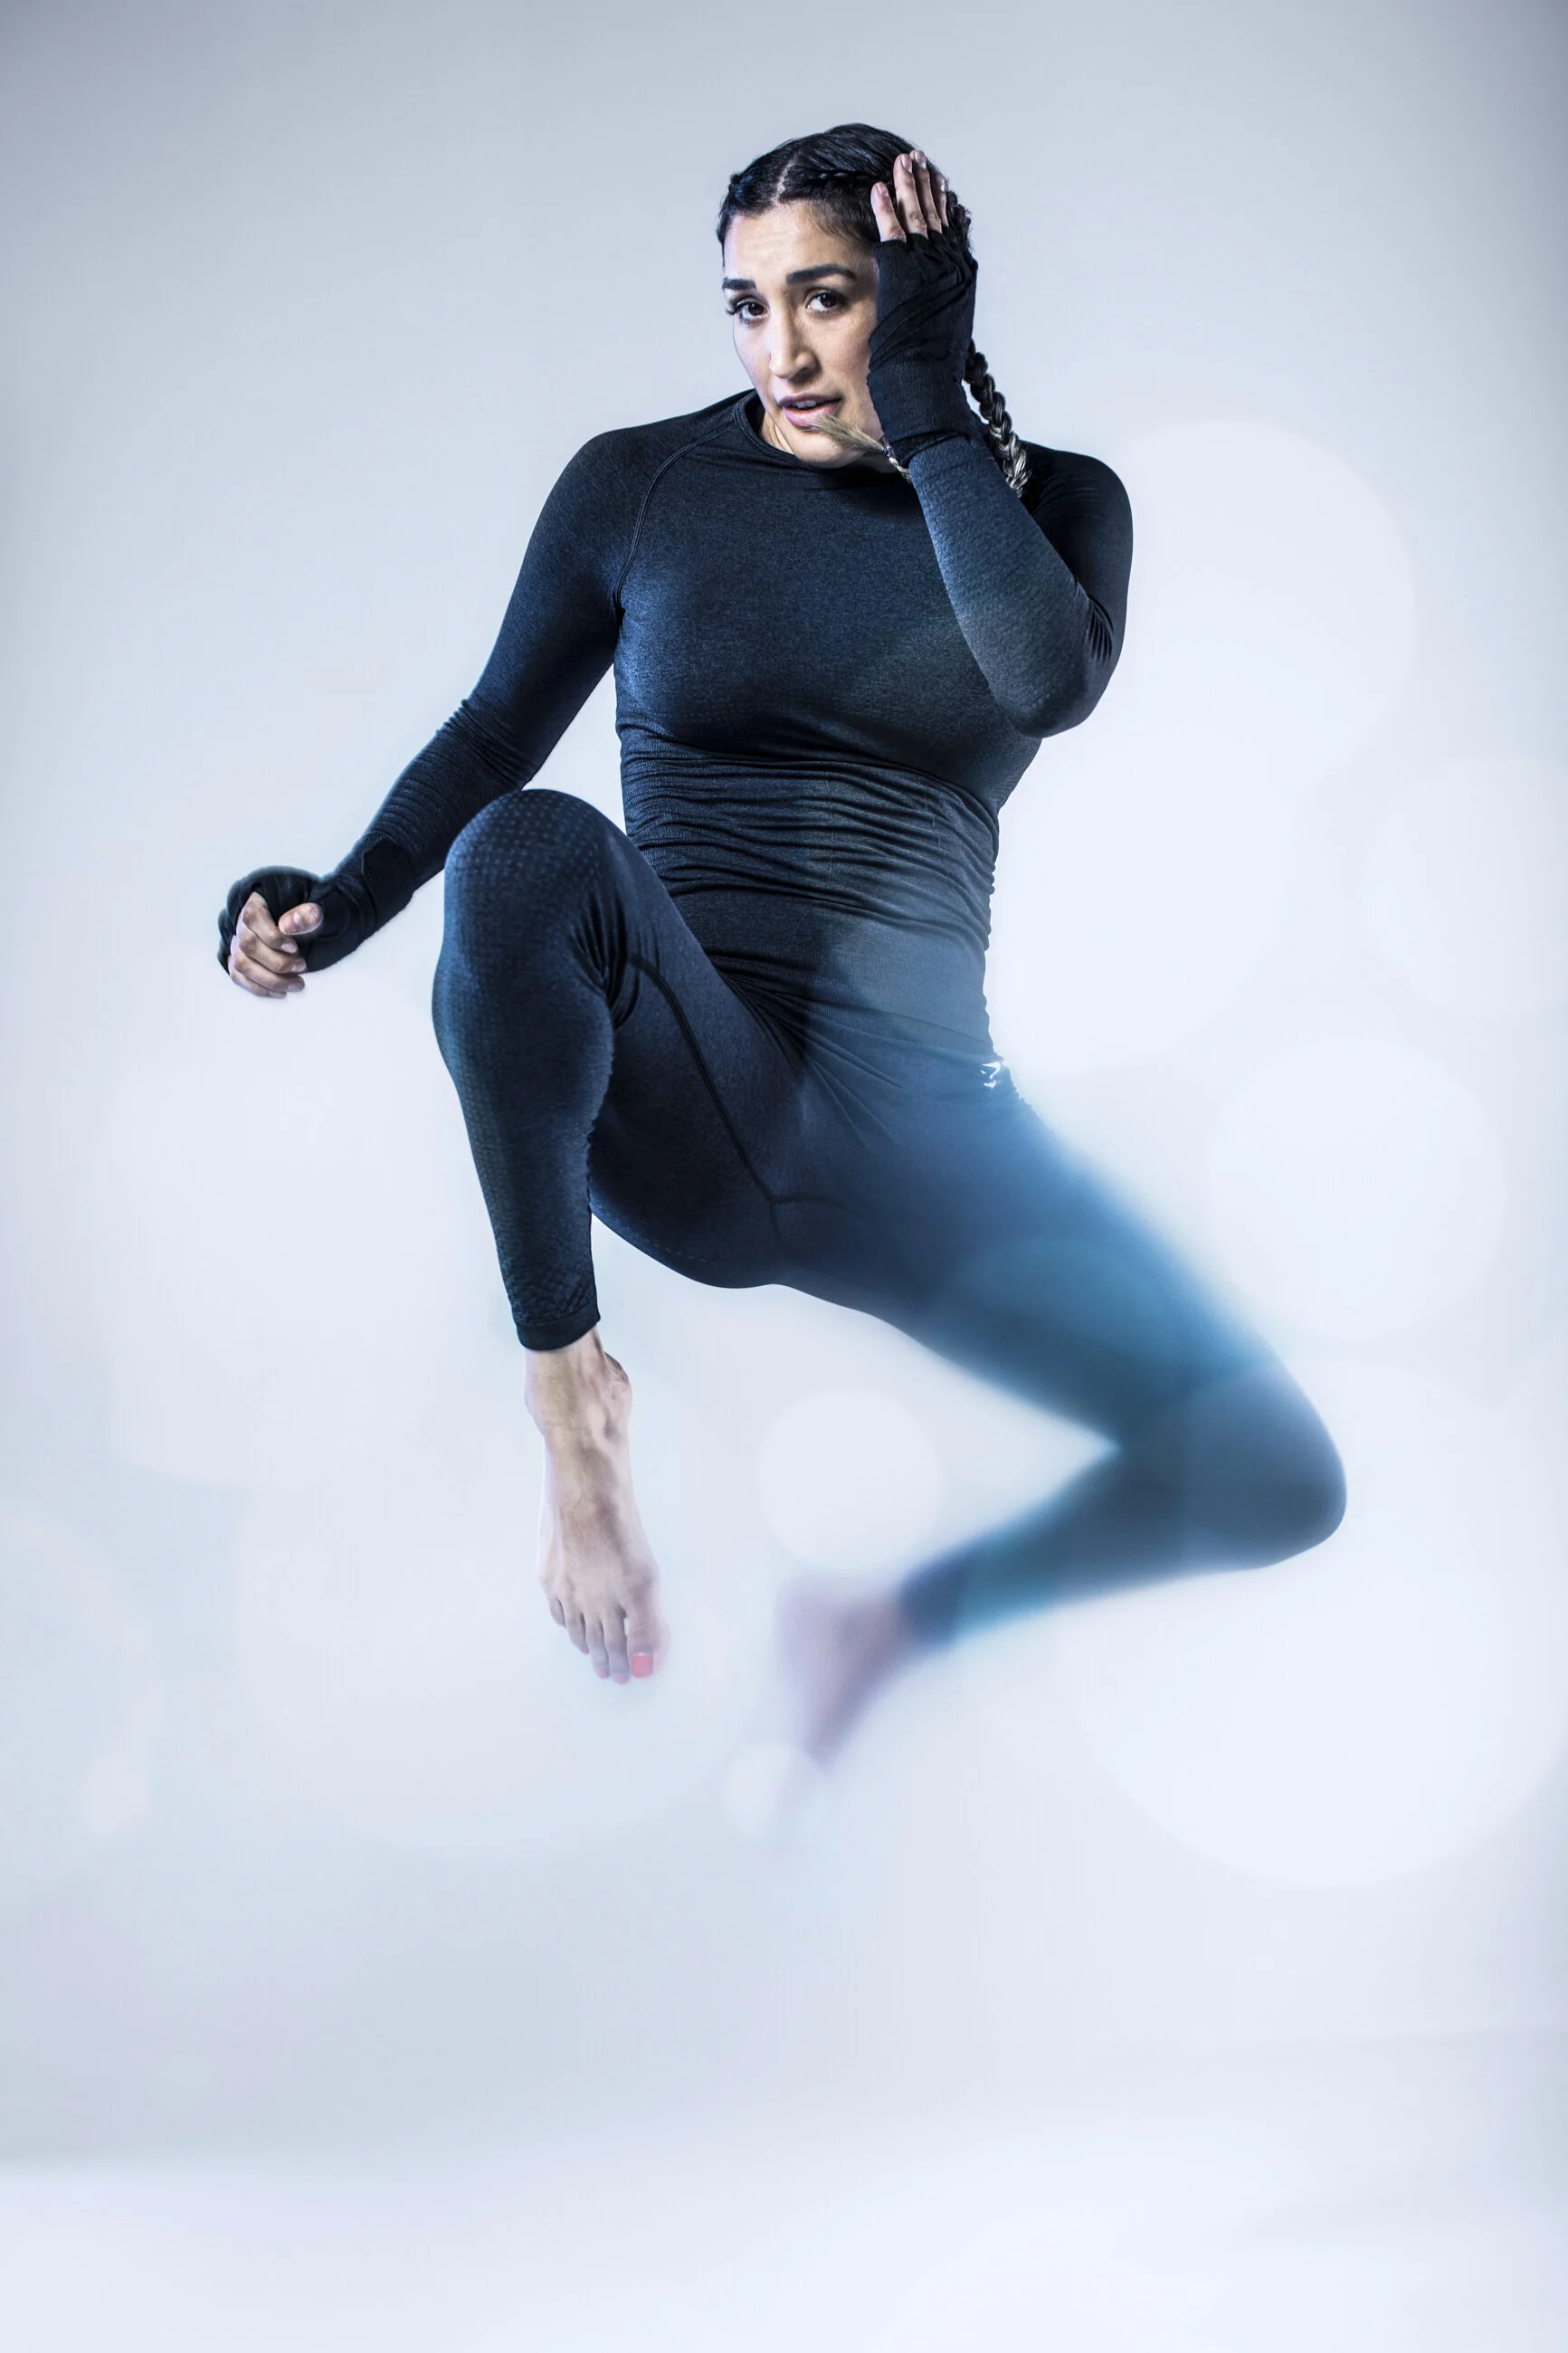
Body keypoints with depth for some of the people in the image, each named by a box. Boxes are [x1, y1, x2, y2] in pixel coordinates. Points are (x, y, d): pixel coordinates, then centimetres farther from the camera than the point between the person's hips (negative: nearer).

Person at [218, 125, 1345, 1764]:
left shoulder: (1051, 503, 10)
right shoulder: (638, 484, 8)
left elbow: (1051, 681, -12)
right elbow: (492, 737, 10)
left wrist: (924, 404, -8)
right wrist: (337, 908, -6)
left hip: (919, 1120, 2)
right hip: (679, 1094, -1)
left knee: (1277, 1474, -14)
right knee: (533, 847, -36)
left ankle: (897, 1620, 12)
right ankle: (568, 1384, -15)